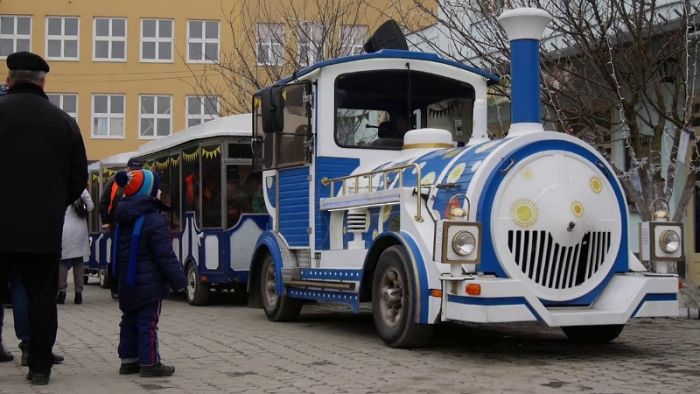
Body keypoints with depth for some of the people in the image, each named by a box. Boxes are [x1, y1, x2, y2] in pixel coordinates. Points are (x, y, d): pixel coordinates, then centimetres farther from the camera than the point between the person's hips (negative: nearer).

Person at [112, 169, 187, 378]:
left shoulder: (124, 219, 10)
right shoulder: (154, 221, -18)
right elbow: (165, 256, -19)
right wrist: (178, 280, -13)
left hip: (127, 283, 9)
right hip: (148, 284, -9)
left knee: (129, 321, 14)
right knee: (148, 323, -4)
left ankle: (128, 360, 20)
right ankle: (149, 363, -2)